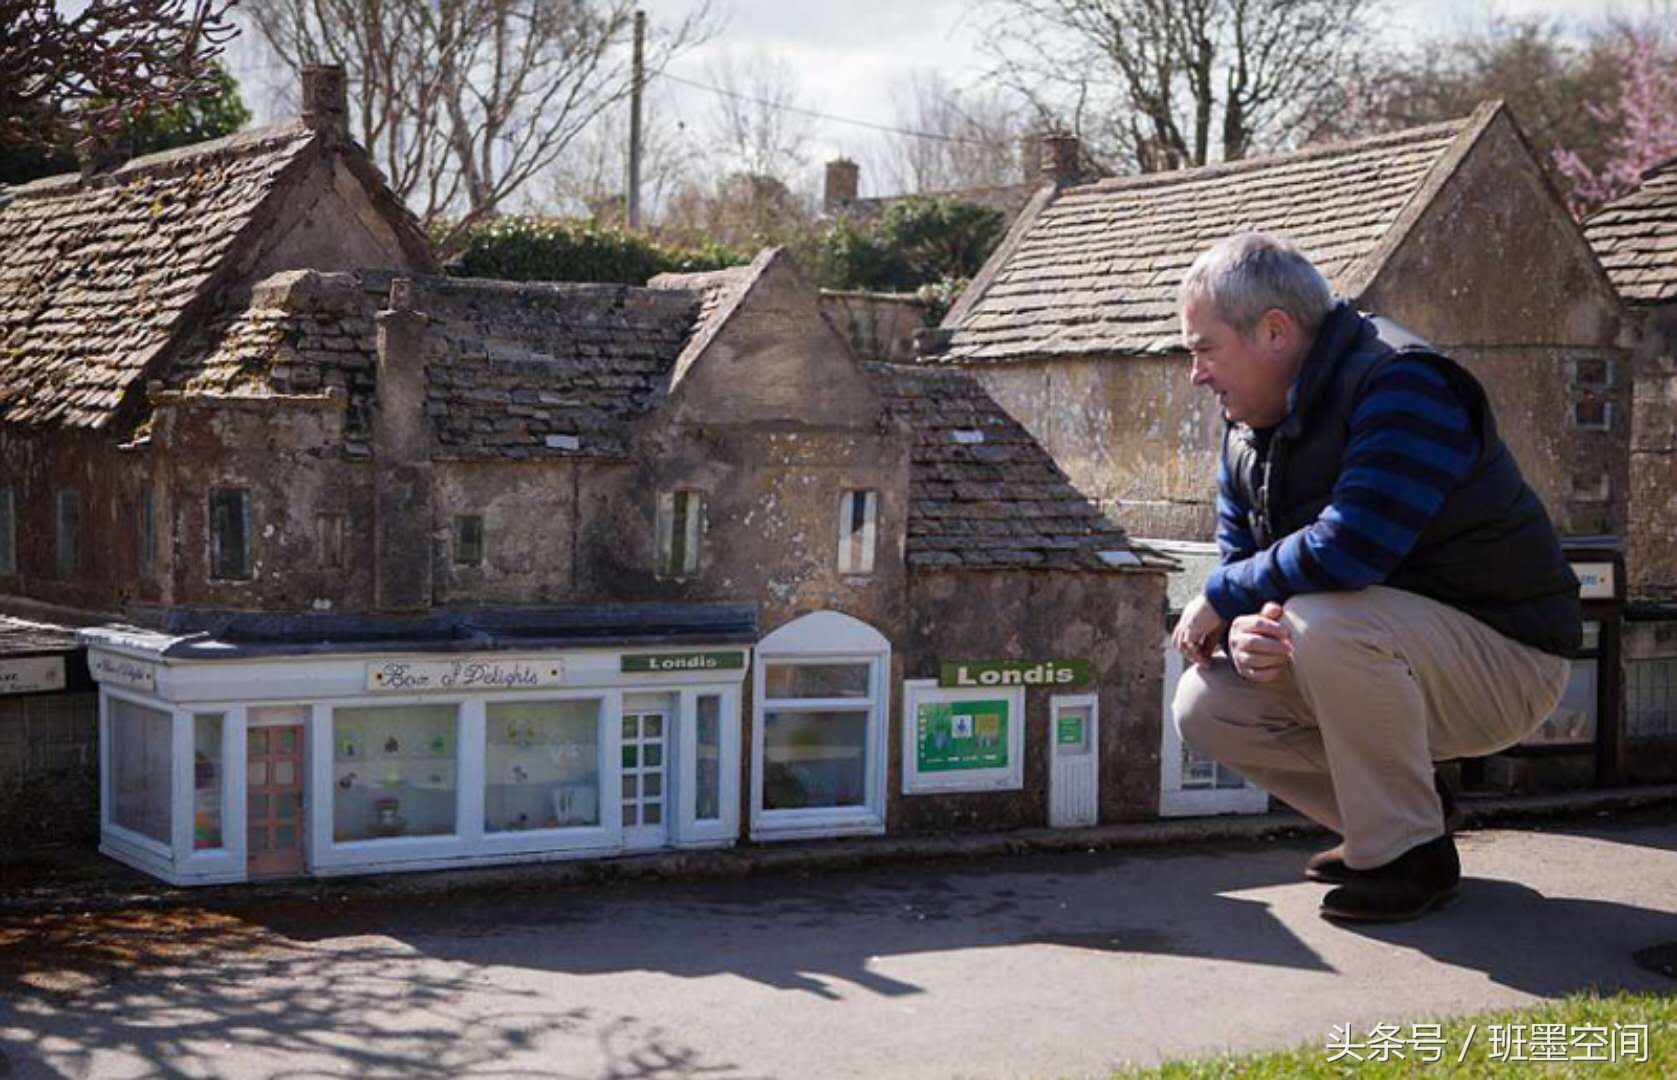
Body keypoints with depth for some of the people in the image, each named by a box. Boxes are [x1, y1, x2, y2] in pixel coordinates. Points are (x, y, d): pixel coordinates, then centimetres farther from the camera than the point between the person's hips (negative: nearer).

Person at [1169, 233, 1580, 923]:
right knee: (1205, 706, -7)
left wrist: (1222, 599, -20)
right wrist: (1245, 632, -19)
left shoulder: (1402, 387, -22)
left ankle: (1410, 853, -16)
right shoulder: (1247, 433, 6)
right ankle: (1376, 826, 9)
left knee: (1325, 621, -34)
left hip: (1506, 659, -8)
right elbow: (1238, 562, 7)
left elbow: (1347, 549, -35)